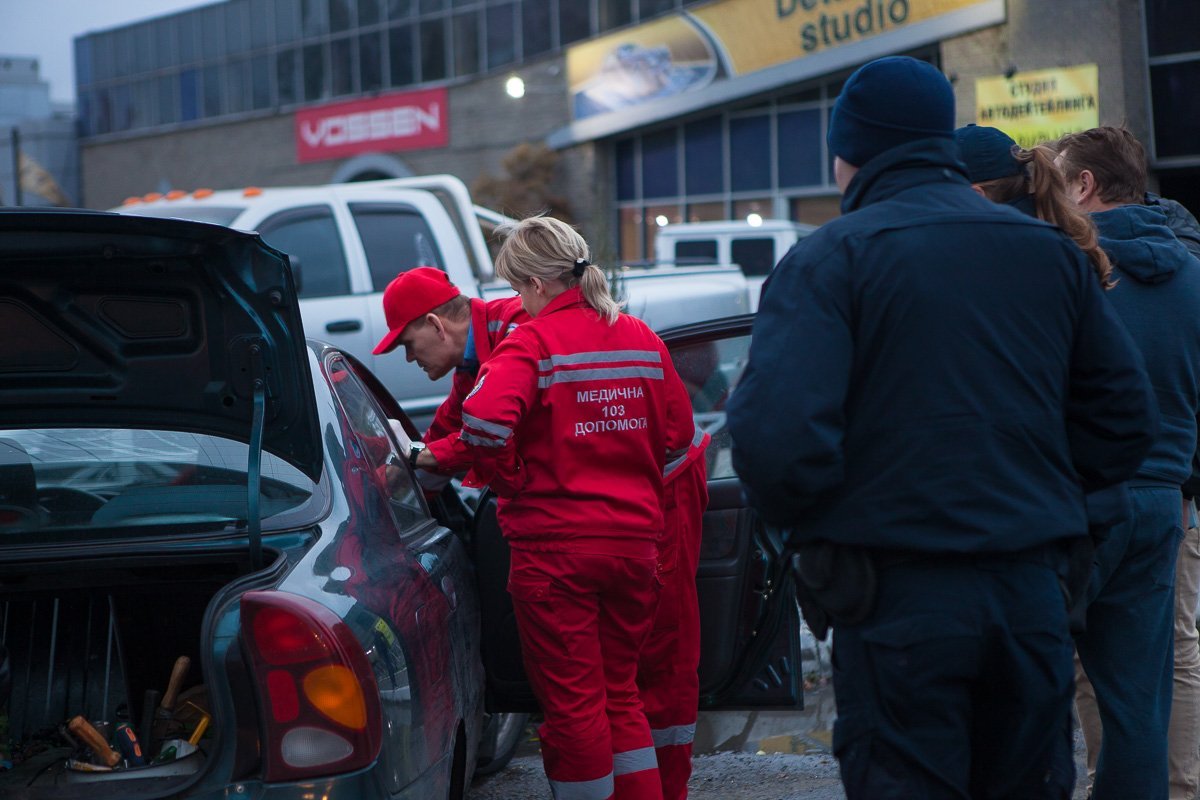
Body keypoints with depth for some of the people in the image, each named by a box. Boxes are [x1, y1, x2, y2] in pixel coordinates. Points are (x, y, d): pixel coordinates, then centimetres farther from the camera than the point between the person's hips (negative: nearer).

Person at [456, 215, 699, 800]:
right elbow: (677, 432, 12)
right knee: (620, 694, 17)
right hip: (635, 538, 6)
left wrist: (508, 480, -10)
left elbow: (484, 418, -26)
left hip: (554, 544, -6)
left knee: (572, 702, 3)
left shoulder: (532, 342, -11)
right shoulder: (641, 338, 8)